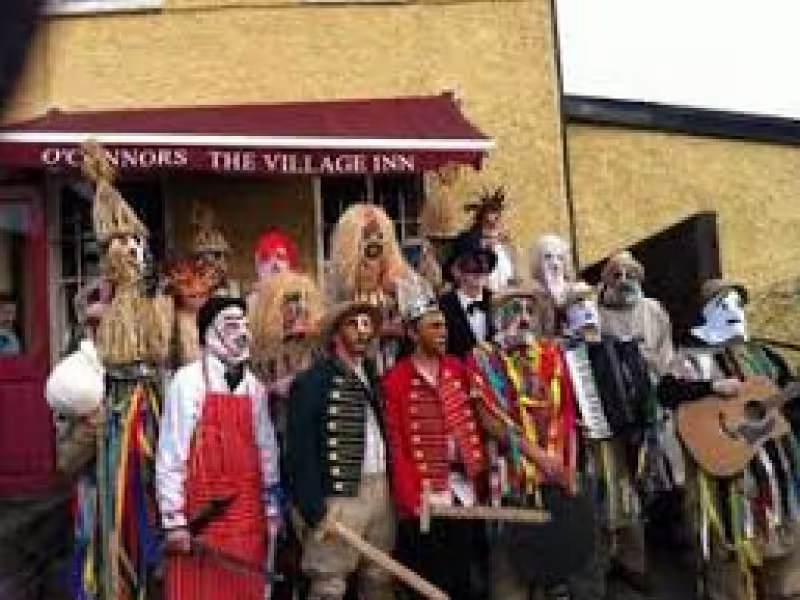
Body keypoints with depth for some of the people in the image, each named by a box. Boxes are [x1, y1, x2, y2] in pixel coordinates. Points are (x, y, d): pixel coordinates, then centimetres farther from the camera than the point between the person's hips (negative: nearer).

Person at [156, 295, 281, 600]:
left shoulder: (254, 387, 6)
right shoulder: (188, 380, -10)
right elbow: (169, 454, -10)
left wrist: (271, 509, 12)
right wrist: (174, 520, -10)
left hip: (248, 516, 5)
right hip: (201, 516, -5)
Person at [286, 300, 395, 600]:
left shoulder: (372, 376, 13)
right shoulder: (311, 382, -10)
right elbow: (300, 451, -14)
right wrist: (312, 509, -18)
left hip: (381, 491, 7)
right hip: (339, 495, -7)